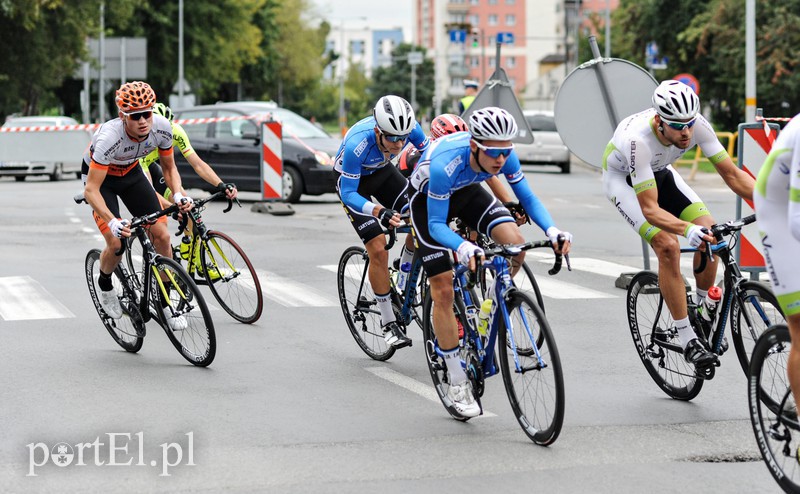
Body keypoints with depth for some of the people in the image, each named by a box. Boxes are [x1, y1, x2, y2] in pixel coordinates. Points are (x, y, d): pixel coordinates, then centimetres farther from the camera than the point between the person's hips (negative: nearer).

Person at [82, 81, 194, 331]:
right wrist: (113, 222, -50)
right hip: (100, 176, -4)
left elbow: (169, 167, -8)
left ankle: (164, 302, 7)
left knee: (162, 235, -9)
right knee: (117, 242, -18)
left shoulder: (161, 127, -26)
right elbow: (91, 190, -37)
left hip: (130, 172, 4)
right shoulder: (109, 137, -40)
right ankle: (104, 284, 16)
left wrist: (178, 194, -27)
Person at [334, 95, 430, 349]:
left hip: (382, 171, 5)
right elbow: (348, 194, -35)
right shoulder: (357, 144, -40)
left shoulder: (409, 127, -29)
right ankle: (389, 323, -2)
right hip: (352, 182, -4)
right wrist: (379, 212, -51)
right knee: (378, 249, -15)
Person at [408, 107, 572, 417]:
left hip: (466, 191, 4)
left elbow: (527, 197, -14)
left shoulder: (505, 155, -28)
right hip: (428, 199, -4)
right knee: (443, 290, -8)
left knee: (515, 243, -22)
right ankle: (457, 384, 1)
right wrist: (463, 248, -56)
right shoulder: (444, 164, -41)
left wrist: (552, 230, -32)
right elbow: (436, 225, -37)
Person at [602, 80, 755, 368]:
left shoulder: (697, 125, -29)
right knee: (668, 246, -24)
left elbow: (732, 174, -22)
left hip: (659, 172, 5)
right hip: (623, 179, -5)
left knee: (710, 233, -14)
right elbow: (650, 209, -43)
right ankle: (688, 341, -15)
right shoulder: (638, 139, -42)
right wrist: (689, 229, -59)